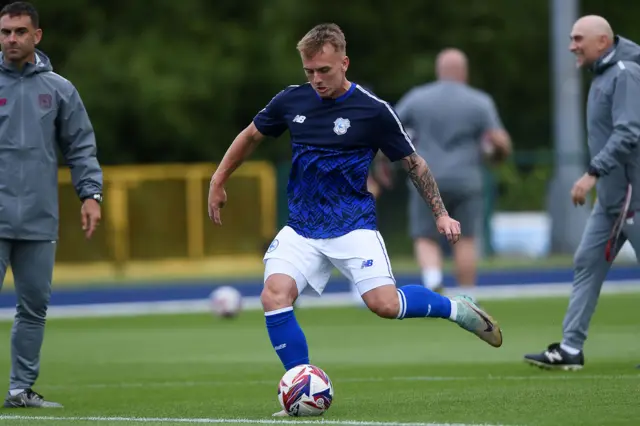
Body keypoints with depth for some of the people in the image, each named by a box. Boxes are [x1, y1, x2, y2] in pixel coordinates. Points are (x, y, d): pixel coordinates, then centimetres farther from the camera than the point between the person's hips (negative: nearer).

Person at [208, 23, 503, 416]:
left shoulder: (373, 111, -9)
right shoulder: (291, 101, 1)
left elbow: (414, 163, 1)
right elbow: (250, 137, 19)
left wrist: (441, 214, -4)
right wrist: (219, 182, 20)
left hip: (352, 225, -3)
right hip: (302, 229, 3)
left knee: (384, 303, -22)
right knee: (275, 295, -20)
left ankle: (455, 309, 7)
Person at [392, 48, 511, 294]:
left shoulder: (417, 98, 3)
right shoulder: (479, 102, -2)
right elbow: (500, 141, -8)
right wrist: (498, 153, 15)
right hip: (465, 182, -1)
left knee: (426, 240, 6)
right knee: (465, 241, 7)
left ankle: (432, 277, -23)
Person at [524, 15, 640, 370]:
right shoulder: (602, 76, 14)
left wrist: (593, 173, -28)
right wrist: (597, 177, 15)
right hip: (610, 195, 10)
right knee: (587, 263, 5)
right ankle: (571, 348, 4)